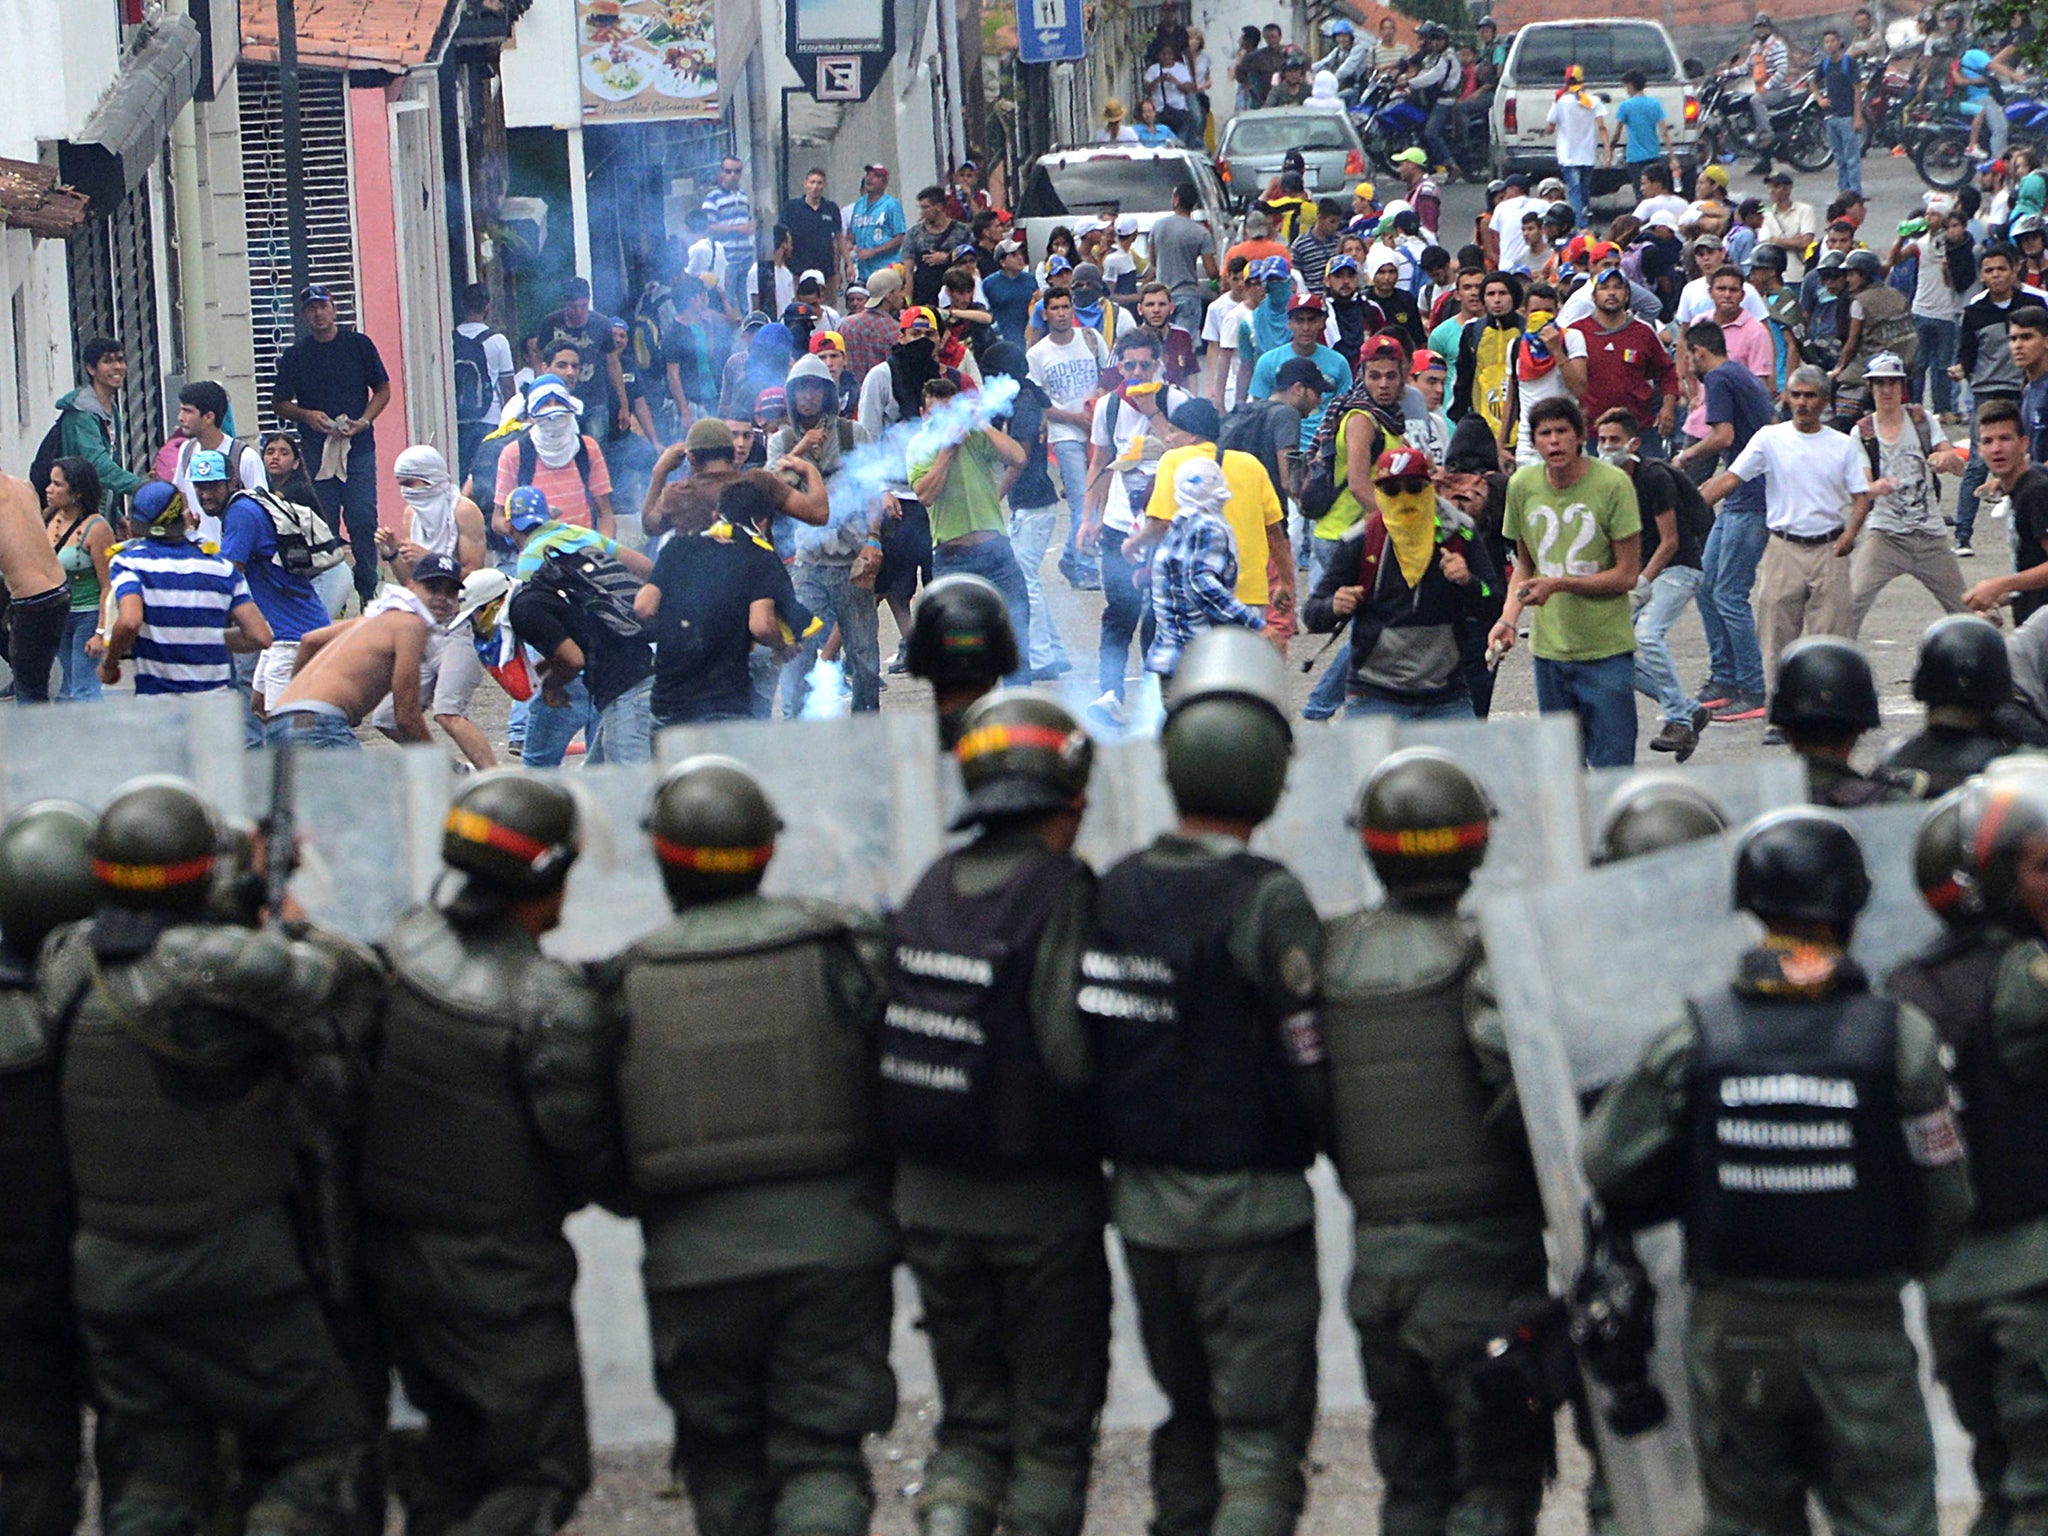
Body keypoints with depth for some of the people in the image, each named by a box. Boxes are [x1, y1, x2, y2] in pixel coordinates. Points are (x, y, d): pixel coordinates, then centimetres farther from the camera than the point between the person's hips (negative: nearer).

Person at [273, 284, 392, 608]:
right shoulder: (295, 355, 6)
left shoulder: (359, 345, 6)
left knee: (362, 520, -7)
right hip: (316, 448, 1)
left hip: (358, 446, -1)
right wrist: (307, 416, -8)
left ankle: (368, 591, 1)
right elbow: (279, 403, 12)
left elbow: (383, 390, 10)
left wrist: (363, 421, -6)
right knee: (324, 524, -1)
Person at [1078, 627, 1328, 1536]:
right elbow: (1310, 1068, -16)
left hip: (1140, 1201, 6)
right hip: (1249, 1210, -6)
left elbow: (1079, 1050, 6)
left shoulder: (1113, 892, 2)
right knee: (1262, 1435, -1)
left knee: (1187, 1419, 20)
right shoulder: (1267, 902, -16)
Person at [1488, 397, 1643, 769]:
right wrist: (1508, 618, -1)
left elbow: (1627, 575, -8)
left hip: (1606, 650, -4)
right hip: (1549, 650, 4)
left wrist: (1558, 584, -17)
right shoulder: (1522, 486, 3)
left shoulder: (1612, 484, -10)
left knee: (1613, 771, -6)